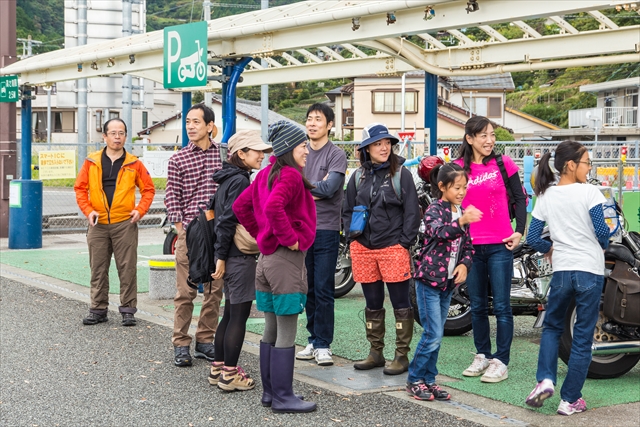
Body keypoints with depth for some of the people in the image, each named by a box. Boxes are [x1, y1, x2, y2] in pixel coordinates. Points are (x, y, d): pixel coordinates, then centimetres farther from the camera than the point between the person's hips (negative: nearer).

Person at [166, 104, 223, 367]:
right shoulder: (178, 160, 2)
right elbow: (172, 198, 1)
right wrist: (181, 230, -7)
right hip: (189, 234, -2)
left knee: (215, 290, 7)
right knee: (185, 291, -1)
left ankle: (205, 342, 18)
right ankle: (181, 345, 7)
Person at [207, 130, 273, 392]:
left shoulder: (229, 179, 14)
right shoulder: (239, 181, -15)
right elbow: (228, 220, -19)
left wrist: (223, 256, 17)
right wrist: (221, 257, -17)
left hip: (232, 256, 10)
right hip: (240, 257, -10)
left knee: (231, 314, 16)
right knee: (239, 315, -3)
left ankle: (218, 369, 22)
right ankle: (229, 375, 2)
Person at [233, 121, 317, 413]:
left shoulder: (266, 174, 11)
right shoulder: (291, 176, -16)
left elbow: (240, 206, 17)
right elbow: (273, 207, -33)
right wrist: (290, 238, -21)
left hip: (267, 259, 9)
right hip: (288, 260, -9)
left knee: (271, 329, 15)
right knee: (287, 333, -2)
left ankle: (270, 391, 22)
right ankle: (283, 397, 3)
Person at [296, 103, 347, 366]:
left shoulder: (336, 155, -3)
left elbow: (328, 188, -16)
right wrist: (312, 191, -12)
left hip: (326, 229, -5)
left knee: (323, 290, -4)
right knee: (308, 288, 9)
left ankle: (323, 344, 2)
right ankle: (313, 340, 17)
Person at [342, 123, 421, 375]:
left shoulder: (401, 174, -3)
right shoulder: (358, 177, 10)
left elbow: (412, 211, -4)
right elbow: (347, 210, 18)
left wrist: (405, 243, -10)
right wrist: (352, 234, 4)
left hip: (393, 248, -4)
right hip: (363, 248, 5)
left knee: (400, 304, 1)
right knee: (372, 304, 13)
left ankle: (402, 356, 8)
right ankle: (375, 353, 24)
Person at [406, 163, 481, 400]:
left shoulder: (461, 212, 11)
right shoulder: (434, 210, -10)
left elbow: (467, 246, 15)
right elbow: (438, 232, -32)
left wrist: (464, 264, -6)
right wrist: (461, 221, -49)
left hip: (448, 282, 7)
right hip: (429, 279, -7)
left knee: (436, 334, 11)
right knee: (433, 334, -9)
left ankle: (429, 380, 19)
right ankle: (415, 379, 4)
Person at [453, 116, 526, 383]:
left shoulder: (504, 164, -1)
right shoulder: (458, 168, 4)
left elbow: (519, 198, 4)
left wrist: (519, 231, -3)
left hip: (500, 245, -3)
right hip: (470, 246, 3)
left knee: (501, 306, -1)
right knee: (477, 306, 12)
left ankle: (500, 361, 6)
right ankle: (482, 356, 24)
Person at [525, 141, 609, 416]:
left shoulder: (545, 196, 4)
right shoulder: (589, 192, -8)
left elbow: (532, 238, 4)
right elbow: (601, 231, -11)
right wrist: (602, 247, 11)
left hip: (561, 270, 3)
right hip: (590, 270, -3)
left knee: (552, 326, 22)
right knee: (583, 336, 6)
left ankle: (545, 379, 1)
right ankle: (570, 400, 9)